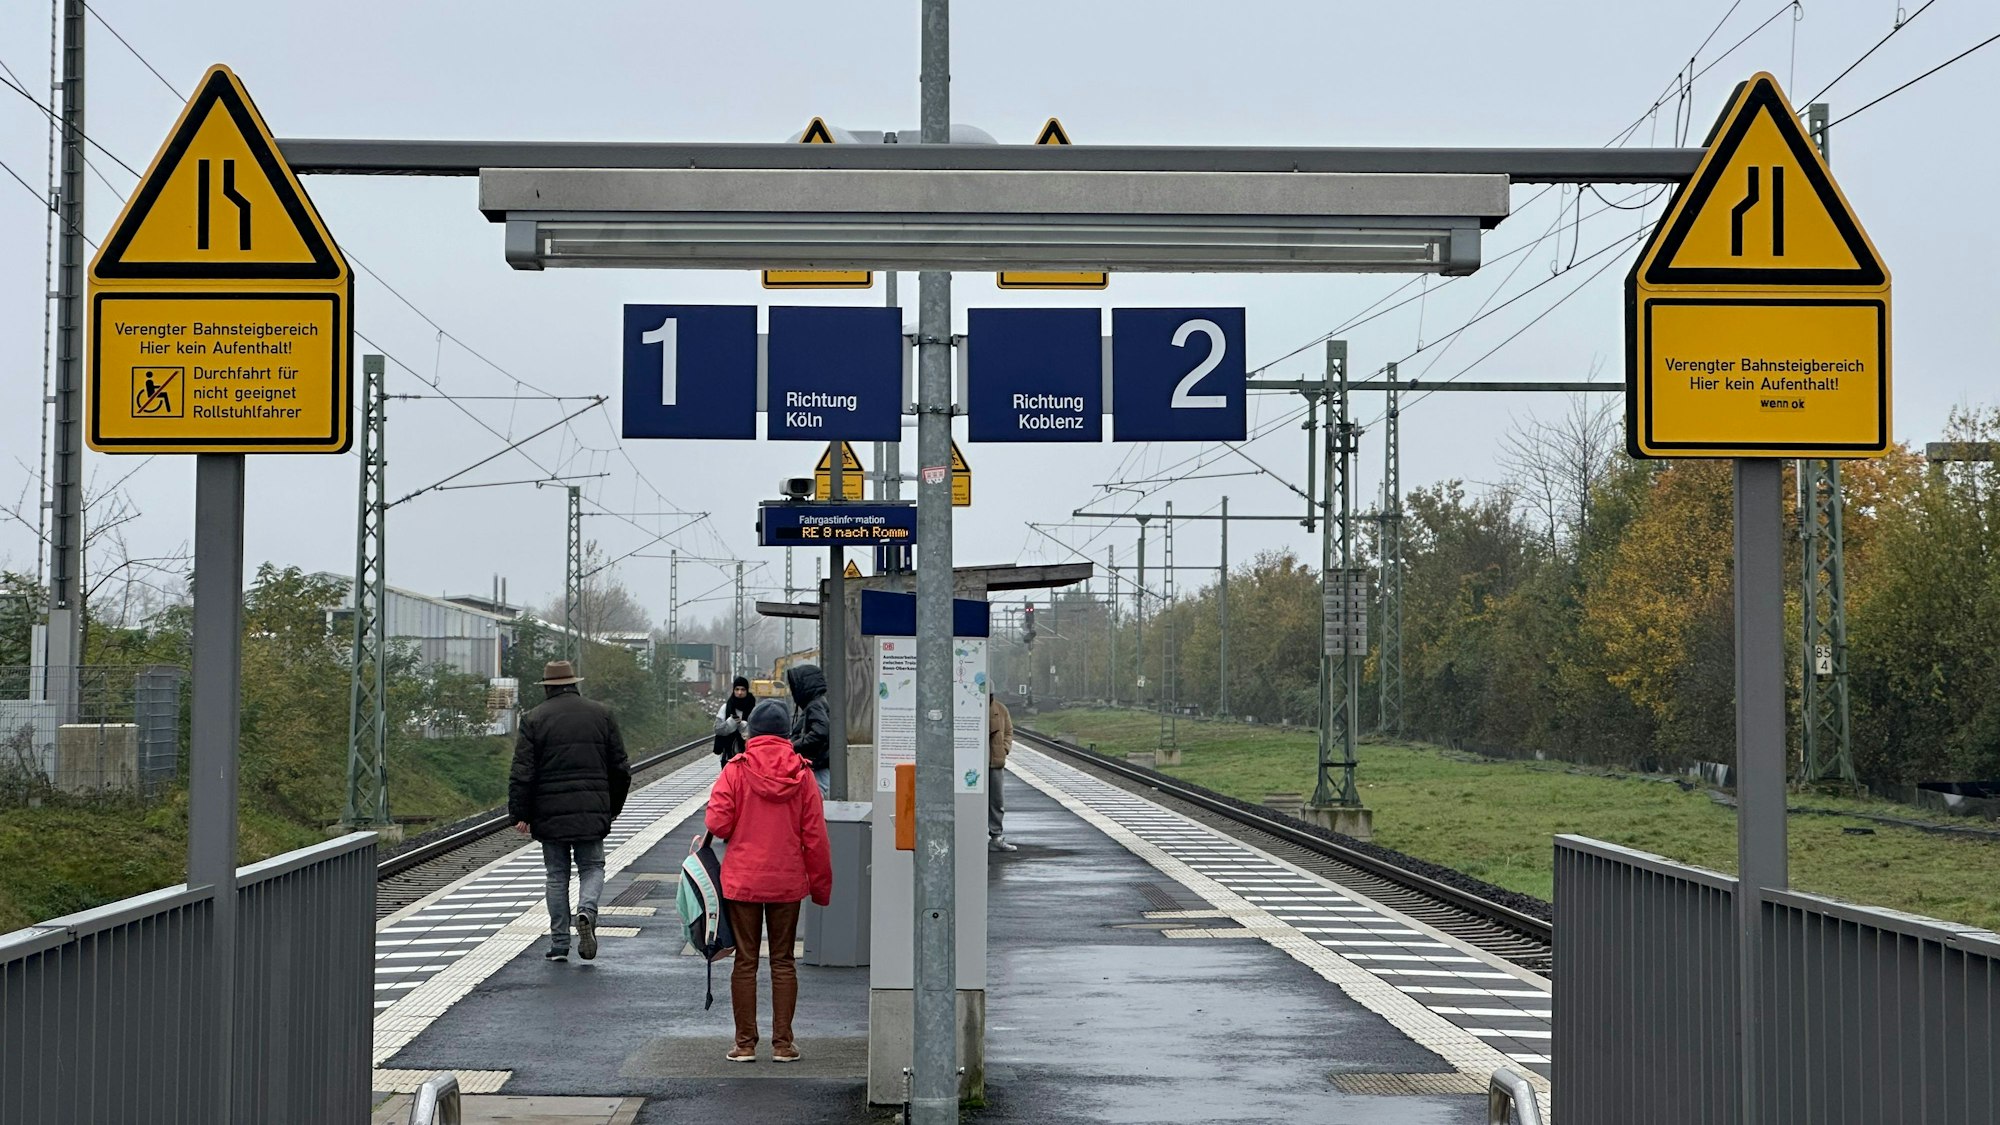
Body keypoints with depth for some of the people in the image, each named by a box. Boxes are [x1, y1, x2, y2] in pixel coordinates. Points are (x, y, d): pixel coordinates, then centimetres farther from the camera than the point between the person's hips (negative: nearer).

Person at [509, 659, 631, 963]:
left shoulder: (534, 719, -2)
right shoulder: (601, 714, 5)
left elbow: (522, 773, -6)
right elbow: (620, 767, 8)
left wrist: (520, 814, 0)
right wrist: (614, 807, 19)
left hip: (550, 813, -1)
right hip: (592, 812, 1)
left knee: (557, 875, 8)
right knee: (592, 866, 13)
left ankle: (559, 944, 8)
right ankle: (587, 910, -16)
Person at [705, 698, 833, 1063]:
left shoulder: (736, 770, -8)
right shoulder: (801, 774, -3)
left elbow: (718, 822, -13)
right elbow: (815, 836, -2)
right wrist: (821, 884, 7)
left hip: (742, 879, -1)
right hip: (788, 881, 1)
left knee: (745, 960, 7)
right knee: (783, 961, 10)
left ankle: (745, 1043, 10)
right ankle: (783, 1043, 10)